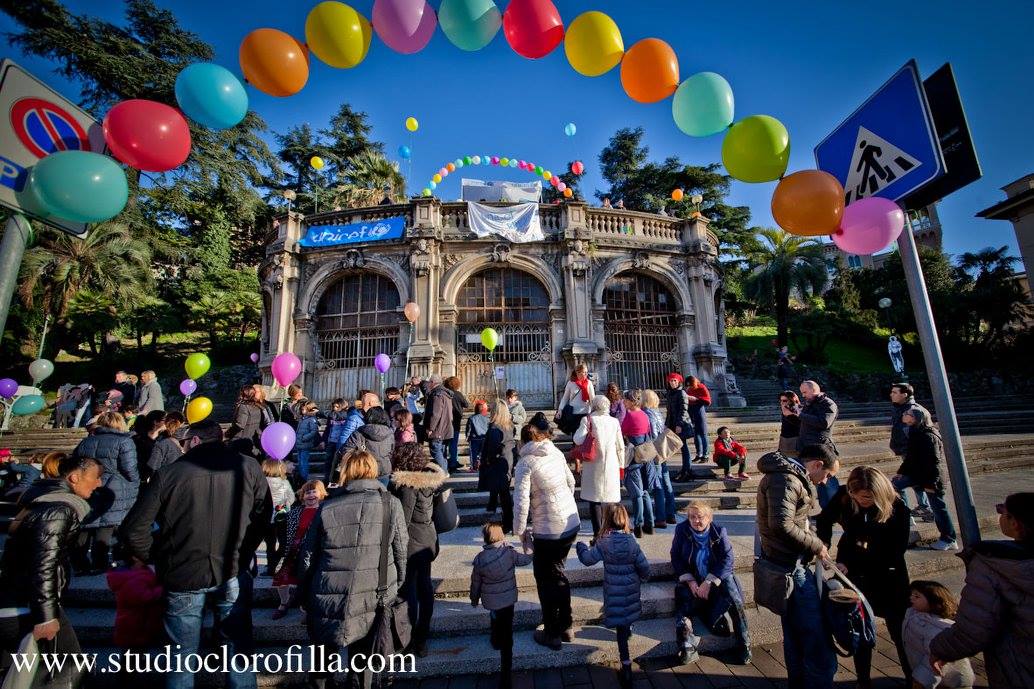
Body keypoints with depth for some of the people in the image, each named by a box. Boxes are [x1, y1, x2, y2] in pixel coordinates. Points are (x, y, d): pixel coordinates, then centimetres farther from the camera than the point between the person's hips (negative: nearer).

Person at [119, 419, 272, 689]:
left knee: (182, 657, 20)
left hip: (183, 577, 0)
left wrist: (159, 558, 9)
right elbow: (263, 515, -3)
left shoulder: (168, 474, -9)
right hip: (232, 575, 0)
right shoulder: (248, 467, -7)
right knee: (237, 652, 15)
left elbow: (132, 532, -9)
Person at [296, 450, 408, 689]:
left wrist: (304, 598, 17)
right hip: (374, 604, 0)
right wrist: (396, 586, 15)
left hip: (328, 604, 1)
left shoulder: (327, 508, -4)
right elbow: (401, 552, 0)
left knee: (323, 653, 27)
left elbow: (307, 558, 3)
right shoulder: (390, 503, -7)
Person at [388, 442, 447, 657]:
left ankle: (409, 641, 22)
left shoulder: (408, 486, -23)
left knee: (408, 591, 8)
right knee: (425, 587, 17)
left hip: (411, 545, -8)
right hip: (428, 541, 8)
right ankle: (422, 637, 32)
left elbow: (403, 521, -19)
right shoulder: (428, 478, -1)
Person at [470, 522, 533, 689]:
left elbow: (475, 582, -1)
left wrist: (474, 599, 17)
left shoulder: (479, 558, -14)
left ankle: (496, 641, 55)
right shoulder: (509, 552, -19)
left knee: (495, 618, 32)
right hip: (508, 599, -1)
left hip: (490, 601, 2)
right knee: (507, 635, 5)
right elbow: (525, 560, -2)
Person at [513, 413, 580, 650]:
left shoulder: (526, 462, -17)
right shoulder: (556, 452, 0)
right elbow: (571, 482, 11)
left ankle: (552, 634, 31)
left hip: (548, 531, -6)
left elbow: (521, 502, -20)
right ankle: (565, 627, 38)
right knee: (558, 572, 24)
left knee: (546, 579, 15)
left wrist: (520, 531, -5)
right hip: (572, 522, 6)